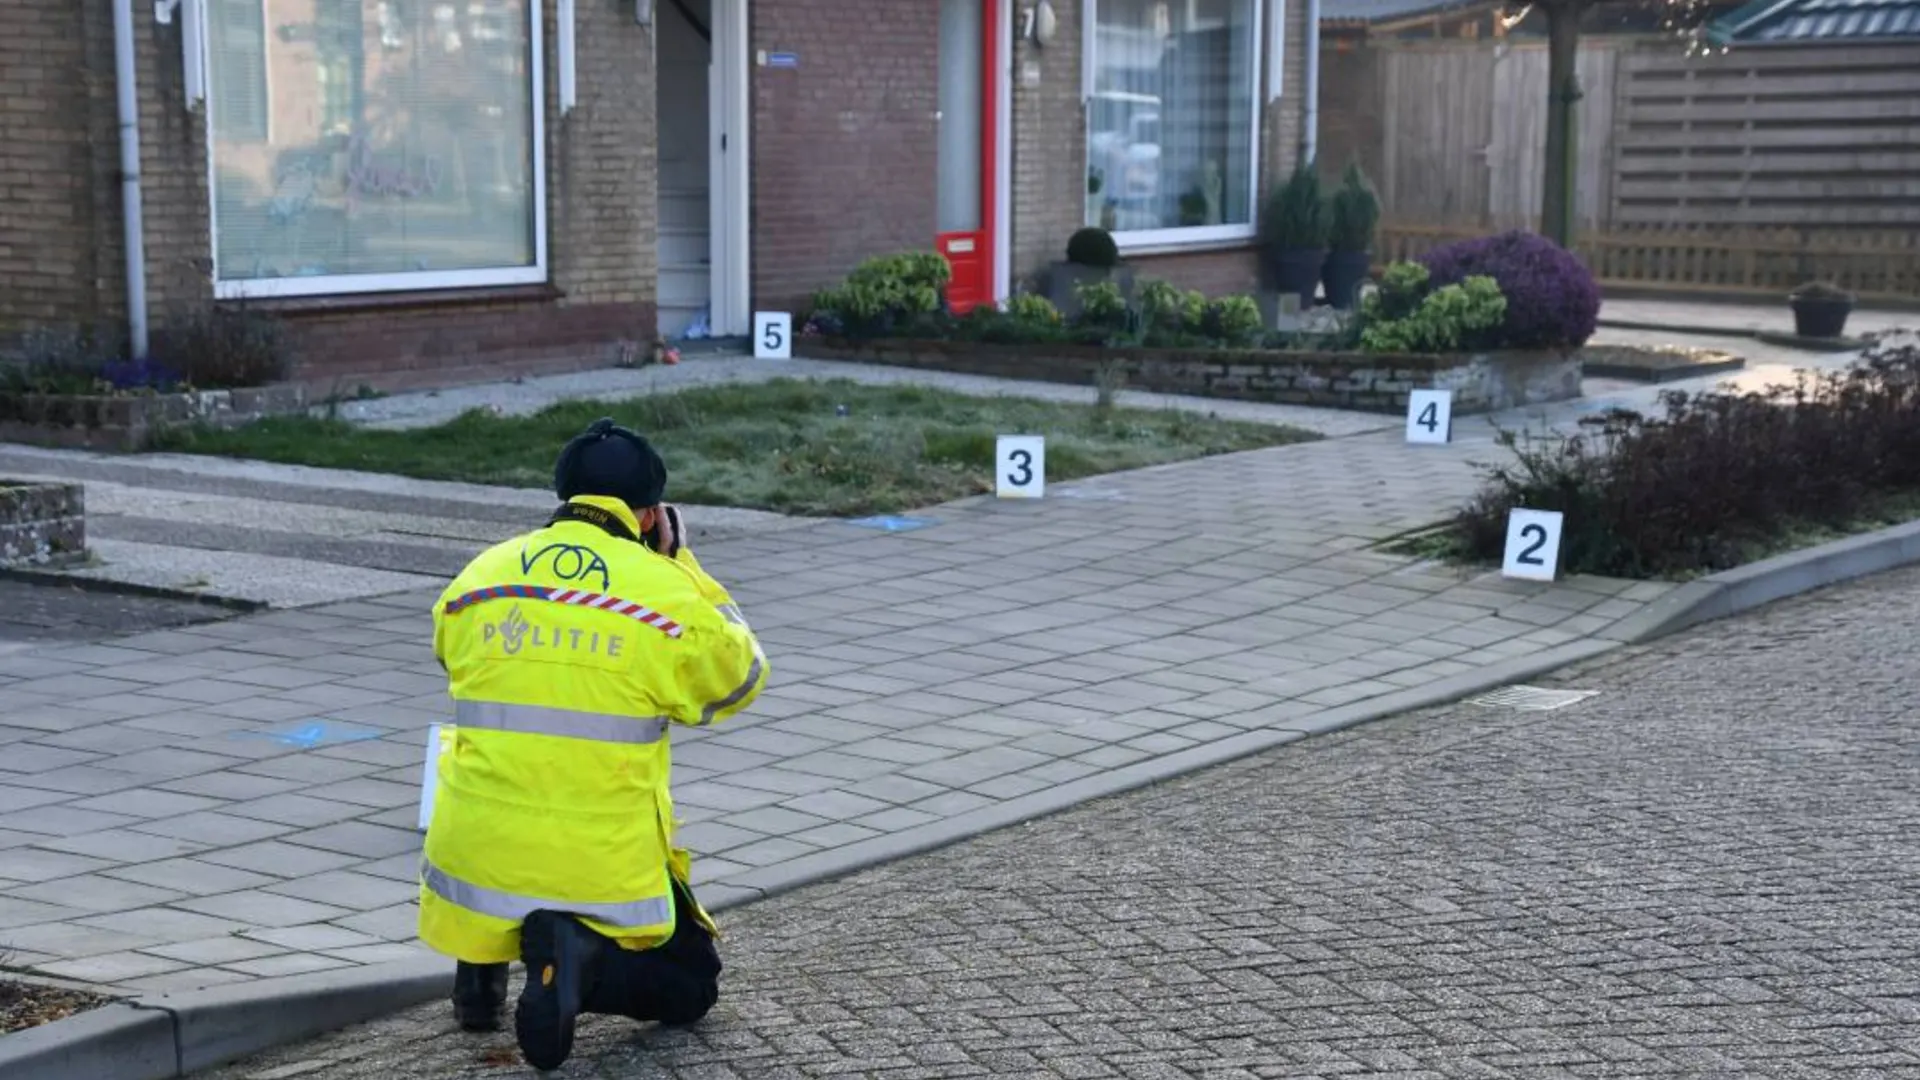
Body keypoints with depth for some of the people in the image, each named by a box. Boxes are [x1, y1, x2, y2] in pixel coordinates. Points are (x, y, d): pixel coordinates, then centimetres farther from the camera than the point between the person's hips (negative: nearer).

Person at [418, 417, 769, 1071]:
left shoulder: (476, 576, 5)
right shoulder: (667, 592, -6)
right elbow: (740, 681, 10)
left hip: (475, 859, 3)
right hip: (604, 867, -3)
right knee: (690, 984, 19)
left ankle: (480, 967, 20)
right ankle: (580, 957, -12)